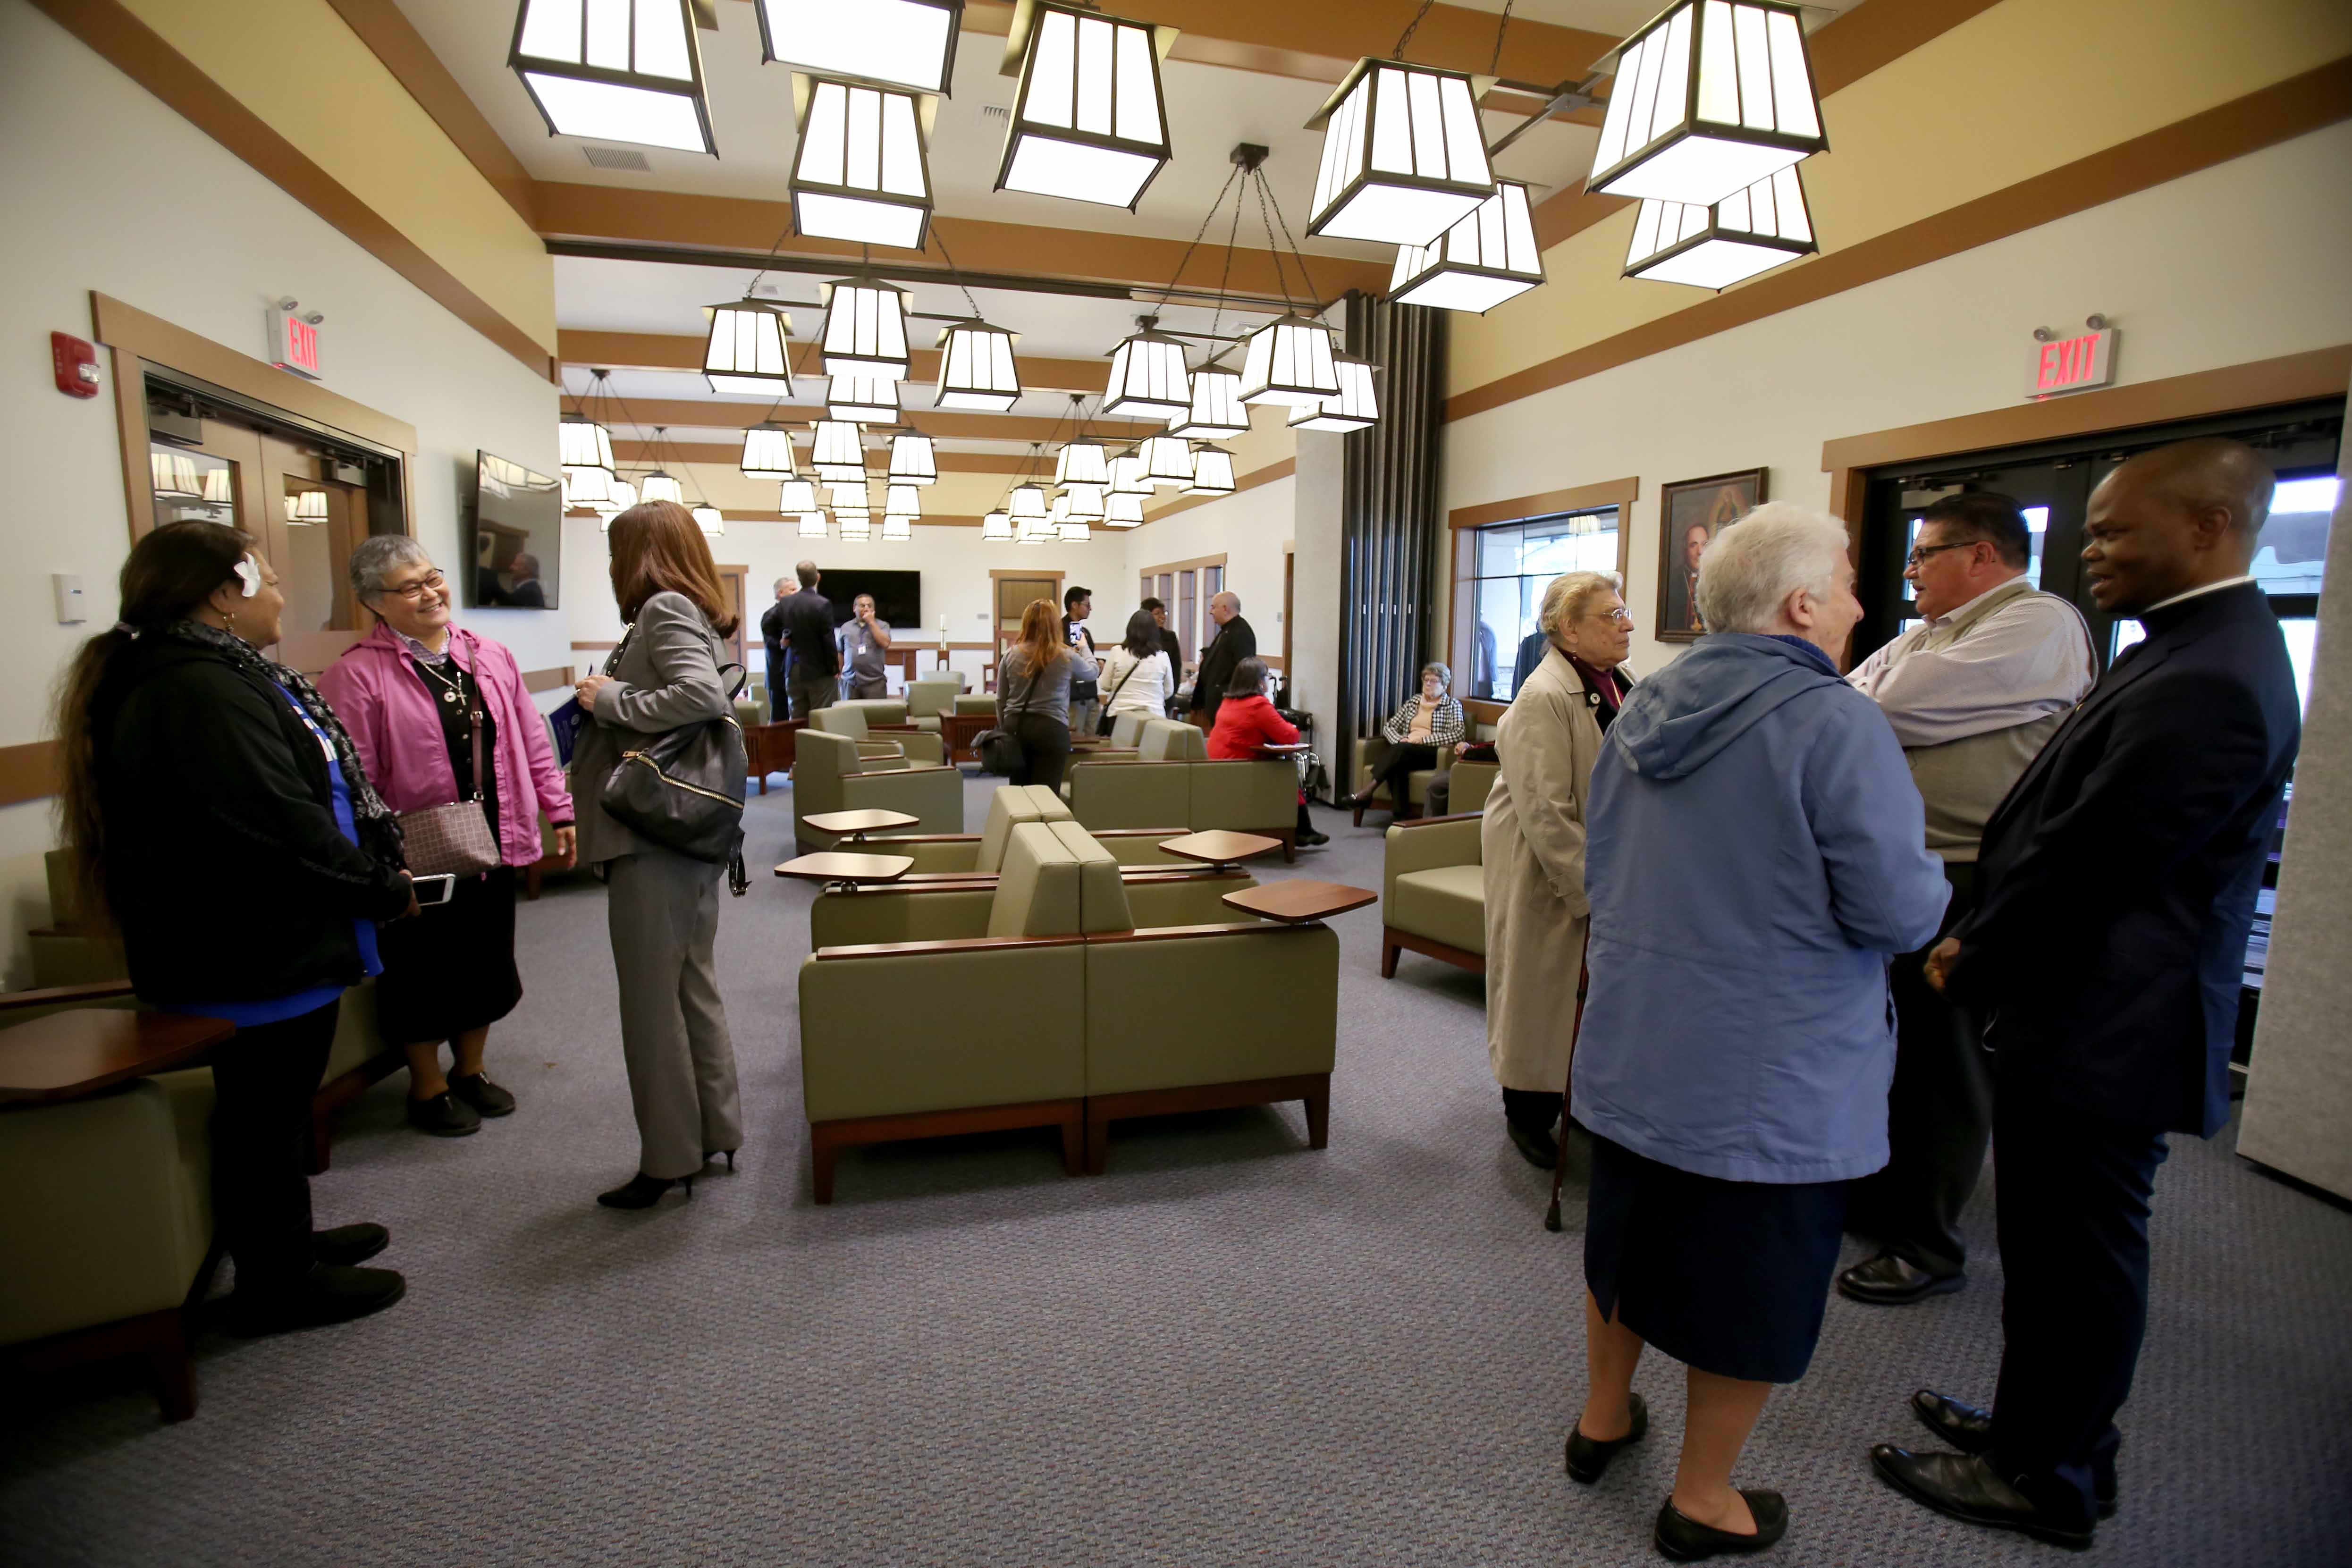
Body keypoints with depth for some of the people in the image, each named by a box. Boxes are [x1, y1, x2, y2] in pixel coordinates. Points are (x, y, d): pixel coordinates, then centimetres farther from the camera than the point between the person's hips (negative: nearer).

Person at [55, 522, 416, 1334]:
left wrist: (371, 870, 6)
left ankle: (288, 1242, 42)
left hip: (253, 945, 11)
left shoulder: (199, 674, 11)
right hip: (258, 955, -11)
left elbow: (292, 796, 15)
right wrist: (383, 890, -16)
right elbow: (281, 827, -29)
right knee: (264, 1117, 6)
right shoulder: (202, 692, -24)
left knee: (270, 1111, 24)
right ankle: (276, 1287, 24)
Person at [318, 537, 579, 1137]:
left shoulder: (491, 658, 5)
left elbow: (531, 743, 9)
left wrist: (560, 813, 7)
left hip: (492, 846, 5)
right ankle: (427, 1089, 30)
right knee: (423, 972, 10)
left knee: (487, 962, 17)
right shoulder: (357, 675, -11)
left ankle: (471, 1071, 38)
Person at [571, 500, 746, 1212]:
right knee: (693, 985, 17)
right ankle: (714, 1132, 29)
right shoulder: (685, 612, 16)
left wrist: (610, 699, -15)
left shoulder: (665, 609, -10)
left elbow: (704, 694, -27)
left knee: (650, 998, 1)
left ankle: (669, 1159, 13)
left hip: (652, 835, -10)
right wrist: (611, 697, 10)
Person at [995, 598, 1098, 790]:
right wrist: (1084, 648, 34)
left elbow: (1001, 700, 8)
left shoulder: (1010, 654, 1)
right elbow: (1094, 673, 16)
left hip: (1015, 727, 3)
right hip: (1051, 729, -3)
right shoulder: (1066, 656, -5)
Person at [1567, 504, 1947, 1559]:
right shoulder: (1835, 723, -19)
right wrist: (1933, 880, 3)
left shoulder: (1644, 709, 2)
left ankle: (1603, 1416, 44)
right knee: (1753, 1280, 13)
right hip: (1770, 1079, -6)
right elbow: (1899, 912, -18)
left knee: (1629, 1232, 23)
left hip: (1634, 1050, 6)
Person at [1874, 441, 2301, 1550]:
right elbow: (2070, 831, 12)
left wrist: (1967, 966, -7)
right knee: (2063, 1248, 21)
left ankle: (2044, 1480, 26)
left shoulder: (2207, 682, -23)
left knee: (2076, 1258, 7)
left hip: (2102, 1030, -9)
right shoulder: (2201, 648, 11)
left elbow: (2083, 859, -21)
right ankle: (2044, 1427, 39)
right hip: (2096, 1012, 9)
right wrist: (1981, 946, 8)